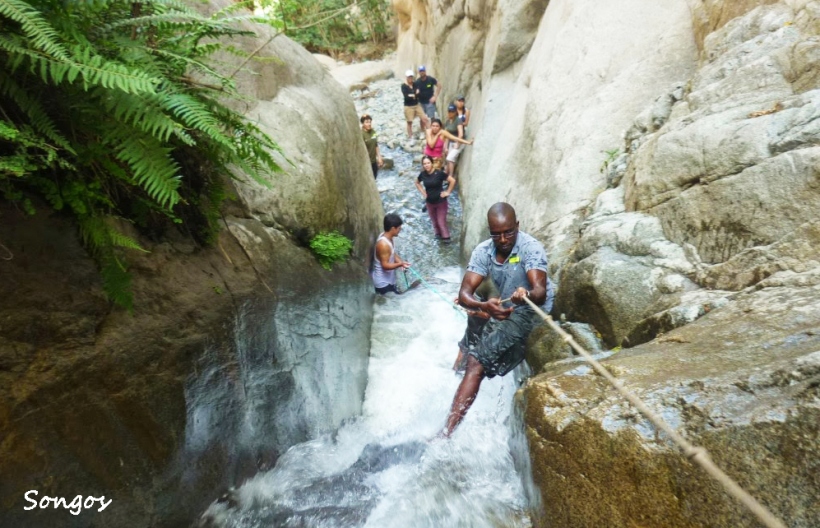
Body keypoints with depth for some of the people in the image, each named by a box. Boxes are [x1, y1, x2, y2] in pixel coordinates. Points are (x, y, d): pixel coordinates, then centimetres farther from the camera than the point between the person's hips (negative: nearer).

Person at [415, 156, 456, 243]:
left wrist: (447, 192, -12)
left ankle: (446, 236, 21)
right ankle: (438, 233, 43)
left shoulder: (439, 173, -20)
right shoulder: (422, 174, -7)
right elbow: (417, 183, 15)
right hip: (429, 202, 4)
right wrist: (423, 192, 5)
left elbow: (452, 181, -15)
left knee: (441, 221, 1)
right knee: (434, 220, 19)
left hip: (441, 201, -4)